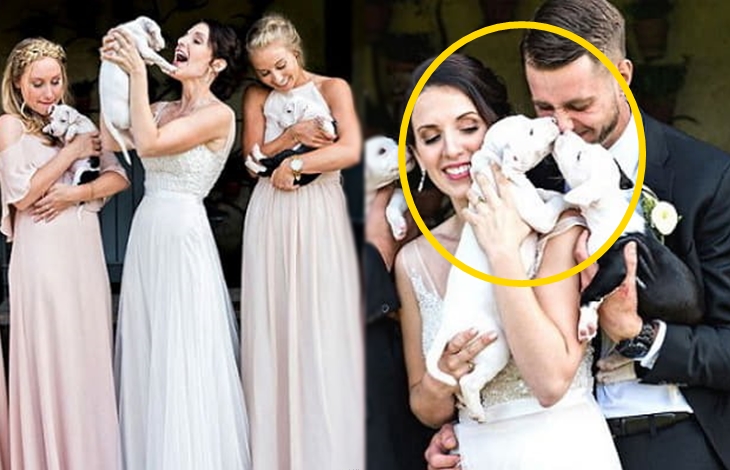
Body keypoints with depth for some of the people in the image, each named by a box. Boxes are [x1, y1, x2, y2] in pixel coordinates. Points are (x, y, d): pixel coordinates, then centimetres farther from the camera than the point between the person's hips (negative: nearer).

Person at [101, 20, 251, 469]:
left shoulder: (218, 114, -10)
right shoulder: (163, 109, 13)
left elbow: (148, 144, -20)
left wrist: (138, 73, -18)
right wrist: (115, 72, 1)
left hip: (183, 235, -8)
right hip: (146, 232, 8)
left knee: (184, 360, -3)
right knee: (149, 355, 11)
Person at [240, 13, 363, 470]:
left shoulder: (332, 88, -2)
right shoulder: (257, 97, 8)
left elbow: (351, 150, -16)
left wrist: (294, 164, -10)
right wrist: (291, 135, -12)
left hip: (318, 214, -3)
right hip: (271, 216, 3)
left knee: (321, 327, -2)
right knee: (273, 325, 4)